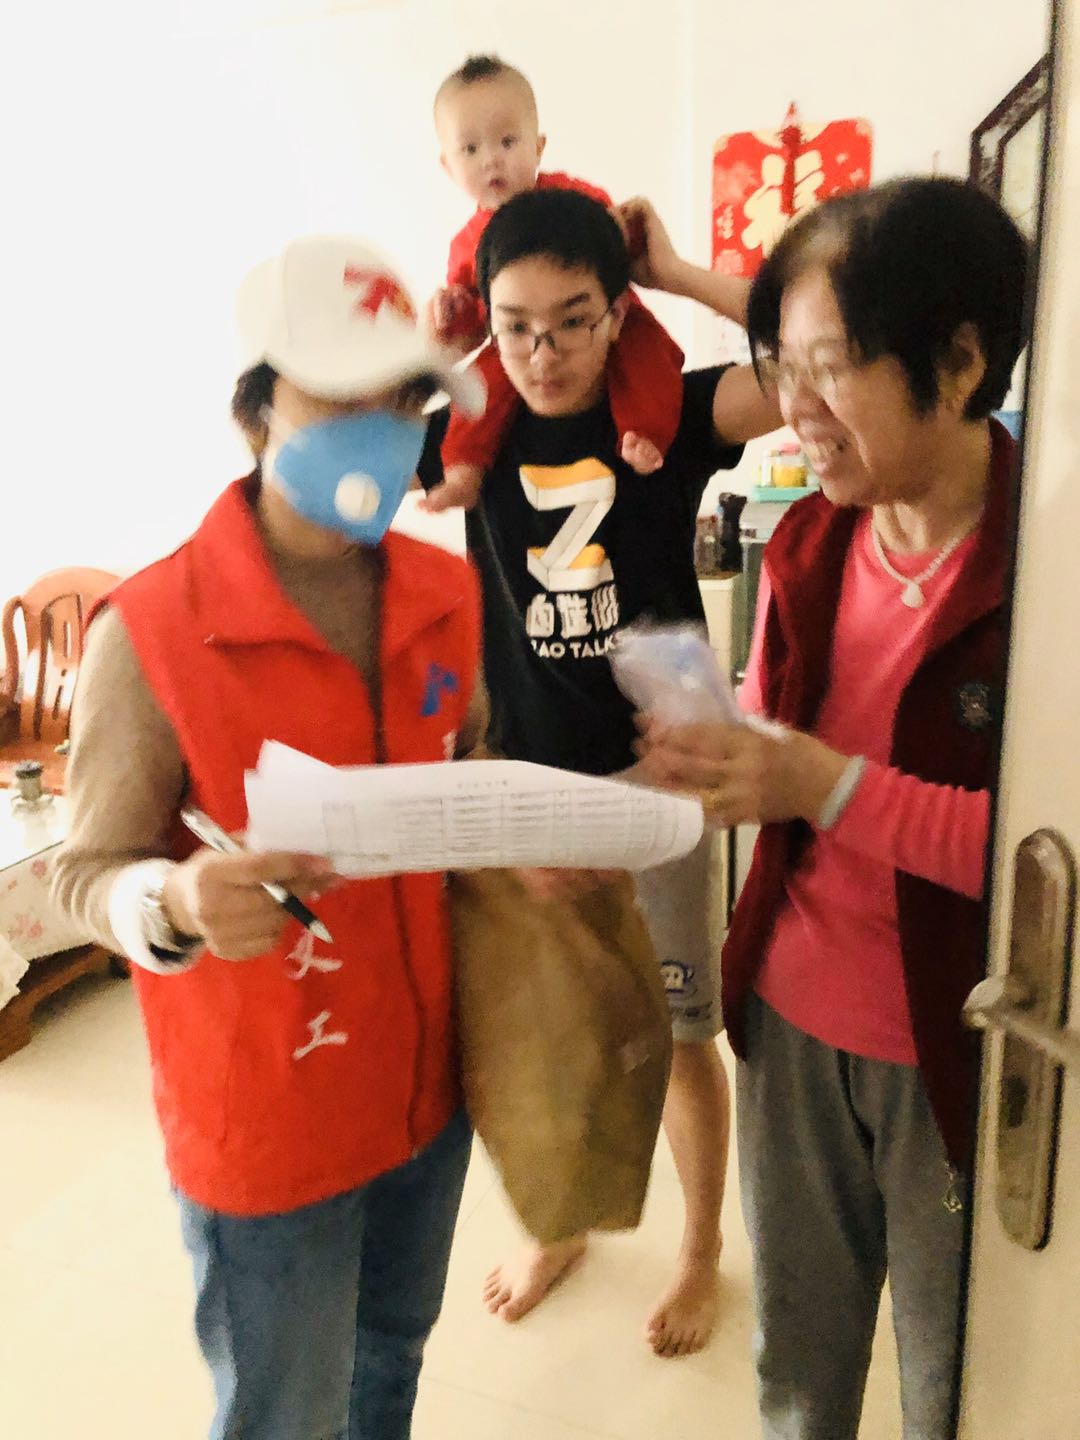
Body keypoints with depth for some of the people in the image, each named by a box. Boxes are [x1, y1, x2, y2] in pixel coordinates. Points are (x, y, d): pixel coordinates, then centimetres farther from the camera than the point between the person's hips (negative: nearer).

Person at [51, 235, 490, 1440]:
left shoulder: (446, 592, -3)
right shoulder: (150, 630, -20)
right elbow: (88, 872, -14)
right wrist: (180, 901, -35)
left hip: (428, 1075, 5)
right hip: (265, 1111, -5)